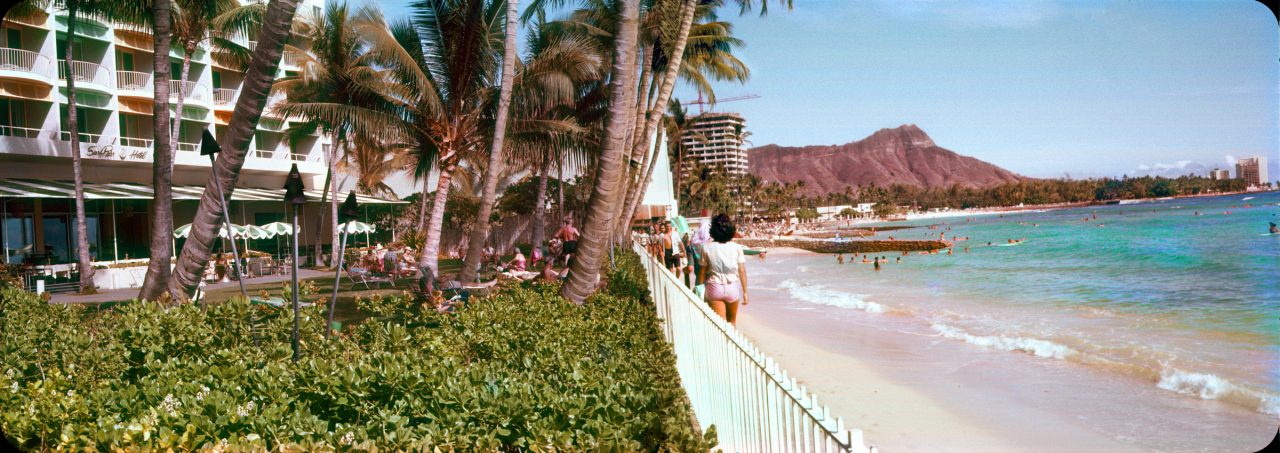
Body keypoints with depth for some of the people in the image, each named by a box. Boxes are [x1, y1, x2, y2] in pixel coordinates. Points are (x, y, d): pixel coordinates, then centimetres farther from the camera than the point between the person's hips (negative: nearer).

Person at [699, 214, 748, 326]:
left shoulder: (707, 247, -6)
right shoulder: (736, 247, -5)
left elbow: (703, 272, -3)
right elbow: (742, 271, -4)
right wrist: (745, 292, 3)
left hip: (715, 287, -1)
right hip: (732, 287, 1)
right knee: (732, 321, 21)